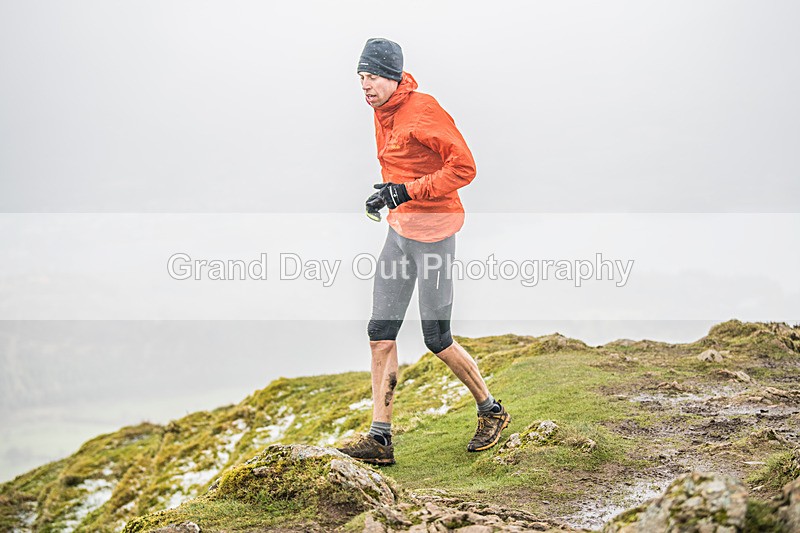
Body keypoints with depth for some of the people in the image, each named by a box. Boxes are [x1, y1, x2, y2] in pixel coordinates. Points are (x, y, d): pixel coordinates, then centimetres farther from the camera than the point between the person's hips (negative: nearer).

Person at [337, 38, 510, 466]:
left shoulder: (422, 109, -16)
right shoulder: (382, 113, 12)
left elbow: (464, 166, -21)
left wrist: (407, 192, -23)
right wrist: (386, 195, 9)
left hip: (433, 231, -9)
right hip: (399, 230, 9)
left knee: (437, 338, -2)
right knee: (381, 333, 3)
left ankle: (491, 411, 20)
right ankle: (380, 438, 5)